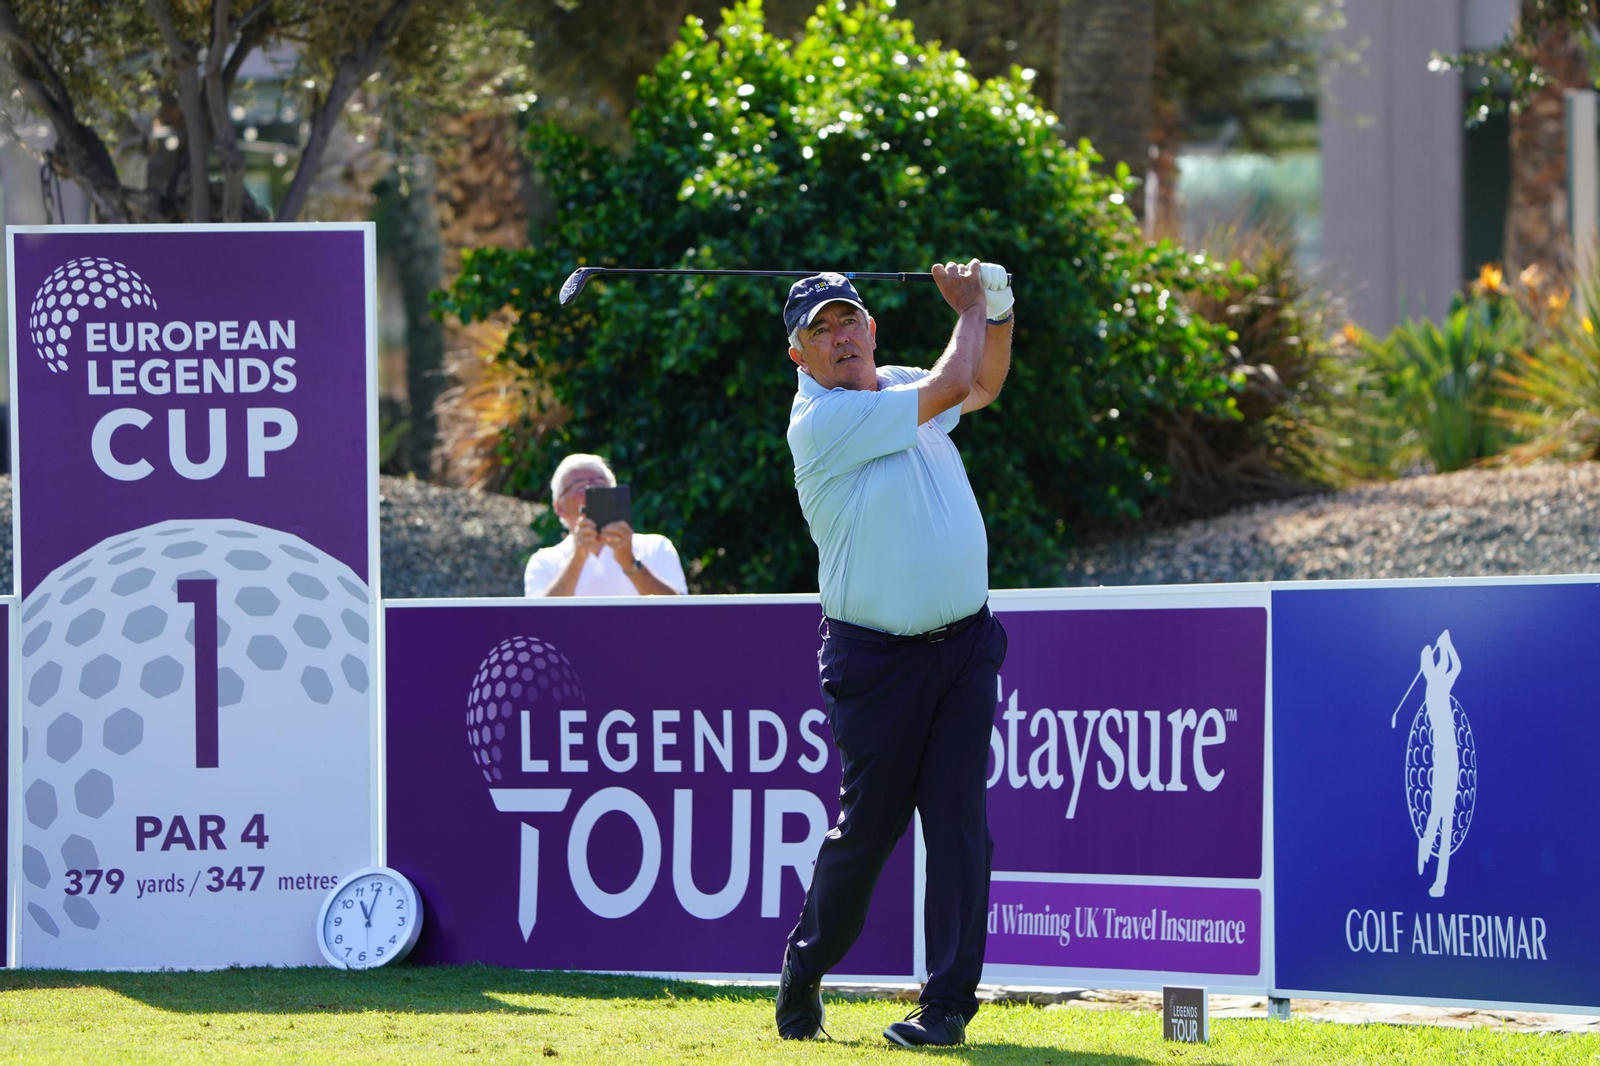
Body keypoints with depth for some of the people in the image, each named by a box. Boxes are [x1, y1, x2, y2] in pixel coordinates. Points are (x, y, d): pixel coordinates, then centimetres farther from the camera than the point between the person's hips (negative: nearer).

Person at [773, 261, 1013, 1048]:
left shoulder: (899, 389, 10)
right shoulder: (819, 421, -14)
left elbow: (981, 386, 28)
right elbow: (950, 386, -14)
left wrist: (996, 313, 10)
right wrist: (971, 311, 3)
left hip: (964, 645, 5)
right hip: (876, 654, -5)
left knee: (958, 823, -3)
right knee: (866, 826, 1)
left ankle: (949, 1003, -2)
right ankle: (803, 972, 24)